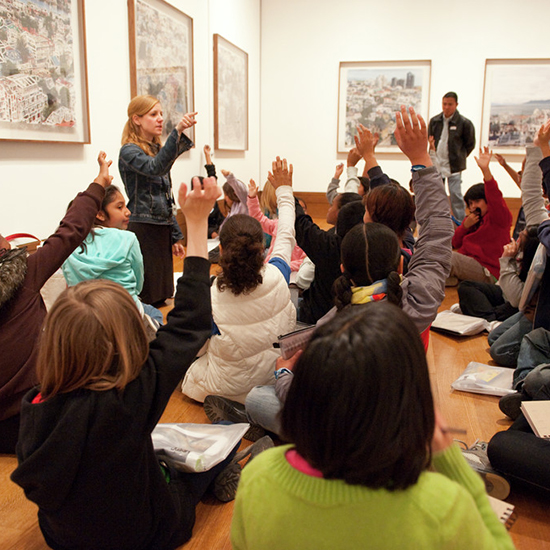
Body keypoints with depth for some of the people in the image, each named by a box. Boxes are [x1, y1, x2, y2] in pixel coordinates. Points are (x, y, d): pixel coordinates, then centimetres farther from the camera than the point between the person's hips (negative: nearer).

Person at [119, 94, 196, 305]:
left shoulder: (157, 150, 17)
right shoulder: (129, 152, -7)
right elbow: (155, 168, -30)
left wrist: (175, 237, 17)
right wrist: (177, 131, -38)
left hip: (162, 230, 8)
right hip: (142, 230, -8)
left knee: (161, 297, 11)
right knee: (147, 298, -6)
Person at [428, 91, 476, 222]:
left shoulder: (464, 123, -7)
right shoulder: (434, 121, 4)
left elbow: (470, 144, 2)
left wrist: (460, 157, 0)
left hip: (454, 166, -4)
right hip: (437, 165, 4)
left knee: (455, 194, -5)